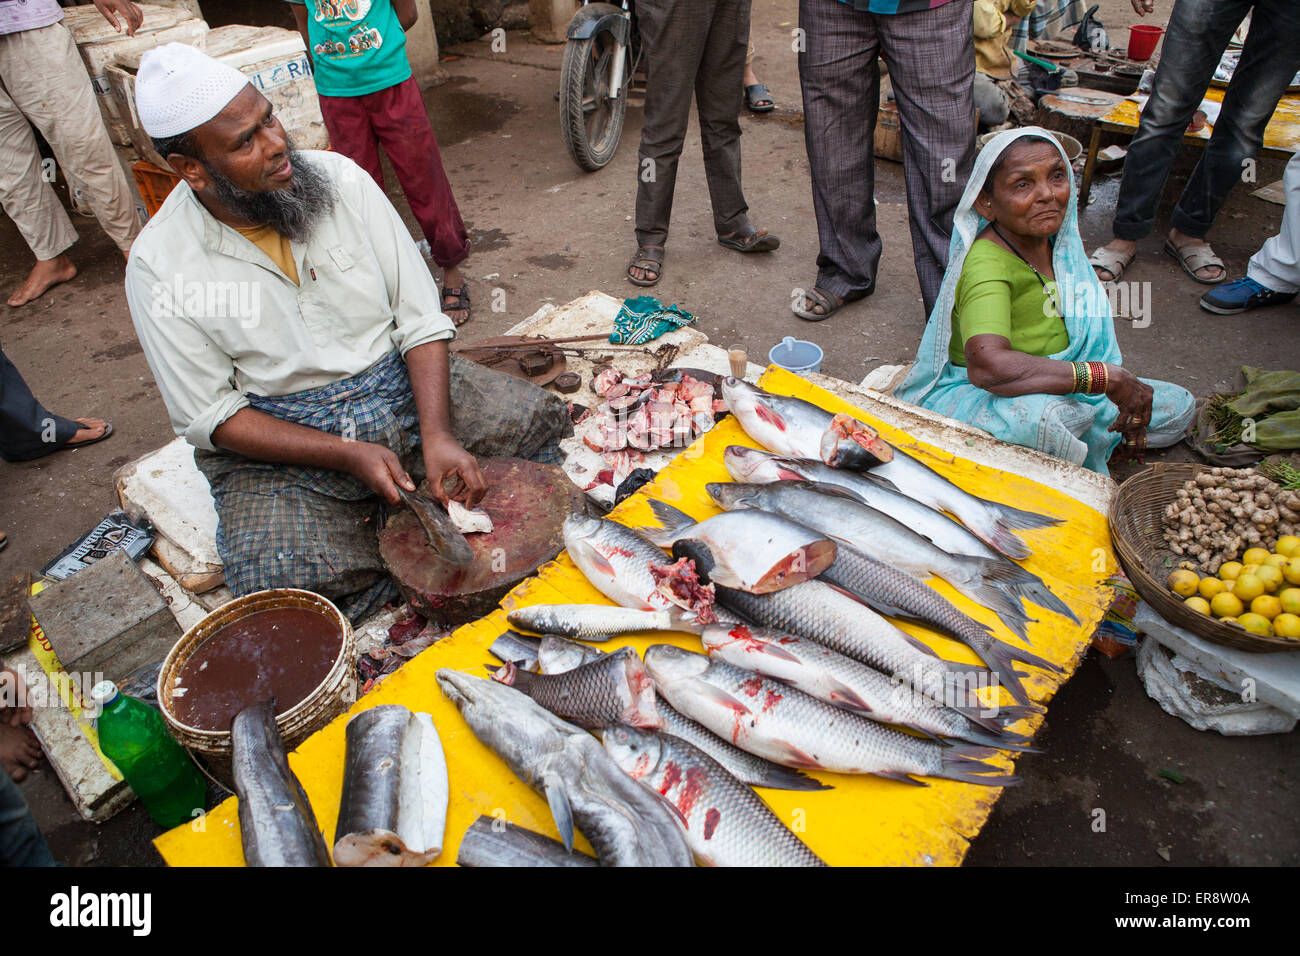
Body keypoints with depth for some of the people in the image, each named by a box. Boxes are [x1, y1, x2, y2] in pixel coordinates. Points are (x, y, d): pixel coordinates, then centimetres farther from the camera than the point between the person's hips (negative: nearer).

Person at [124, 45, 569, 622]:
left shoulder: (341, 178, -6)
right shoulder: (158, 265, -11)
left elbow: (420, 318, -6)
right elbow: (210, 417, -9)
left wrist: (437, 436, -20)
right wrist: (348, 455, -21)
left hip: (402, 389, 3)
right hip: (277, 441, -2)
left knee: (543, 423, -13)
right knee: (284, 591, -27)